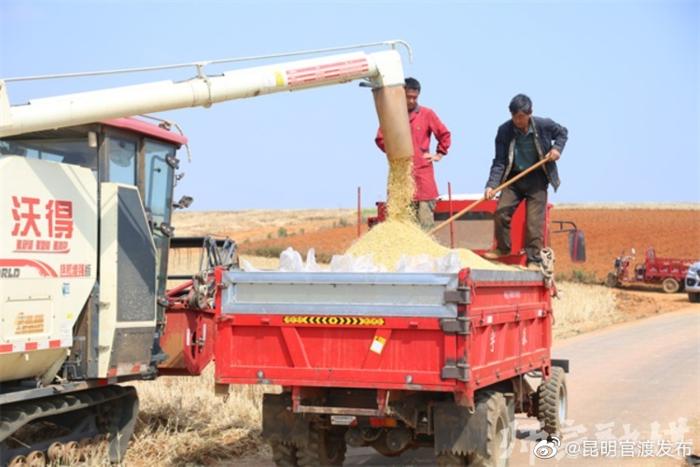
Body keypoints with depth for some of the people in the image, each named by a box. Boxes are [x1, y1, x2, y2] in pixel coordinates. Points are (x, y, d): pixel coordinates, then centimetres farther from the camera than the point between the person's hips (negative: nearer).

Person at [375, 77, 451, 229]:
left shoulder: (427, 114, 4)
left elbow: (445, 135, 12)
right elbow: (380, 138, 14)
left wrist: (438, 154, 7)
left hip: (423, 172, 0)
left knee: (425, 220, -3)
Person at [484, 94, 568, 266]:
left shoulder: (544, 125, -11)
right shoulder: (504, 131, -11)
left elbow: (562, 132, 11)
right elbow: (499, 162, -10)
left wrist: (557, 148, -9)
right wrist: (491, 185, -21)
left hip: (537, 178, -1)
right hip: (513, 178, 1)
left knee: (534, 220, -5)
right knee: (501, 212, -7)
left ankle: (534, 259, 4)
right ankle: (503, 248, 17)